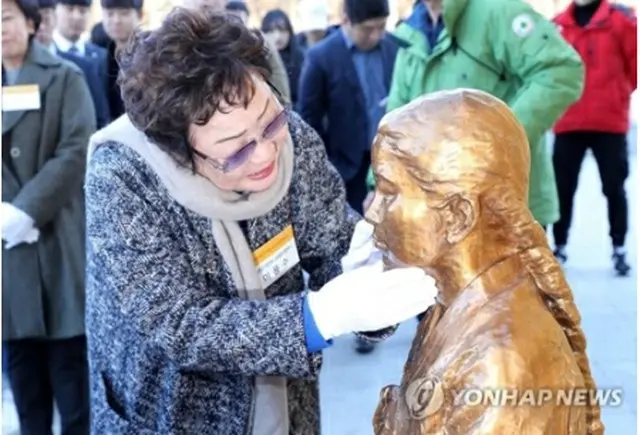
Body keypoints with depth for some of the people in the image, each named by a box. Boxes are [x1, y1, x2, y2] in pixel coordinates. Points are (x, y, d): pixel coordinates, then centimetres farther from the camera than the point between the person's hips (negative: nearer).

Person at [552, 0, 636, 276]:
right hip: (568, 123, 2)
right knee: (563, 187, 6)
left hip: (609, 122, -2)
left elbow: (635, 62, 3)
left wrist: (616, 95, 11)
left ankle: (618, 249, 13)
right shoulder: (557, 25, 5)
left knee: (614, 187, 4)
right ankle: (559, 246, 18)